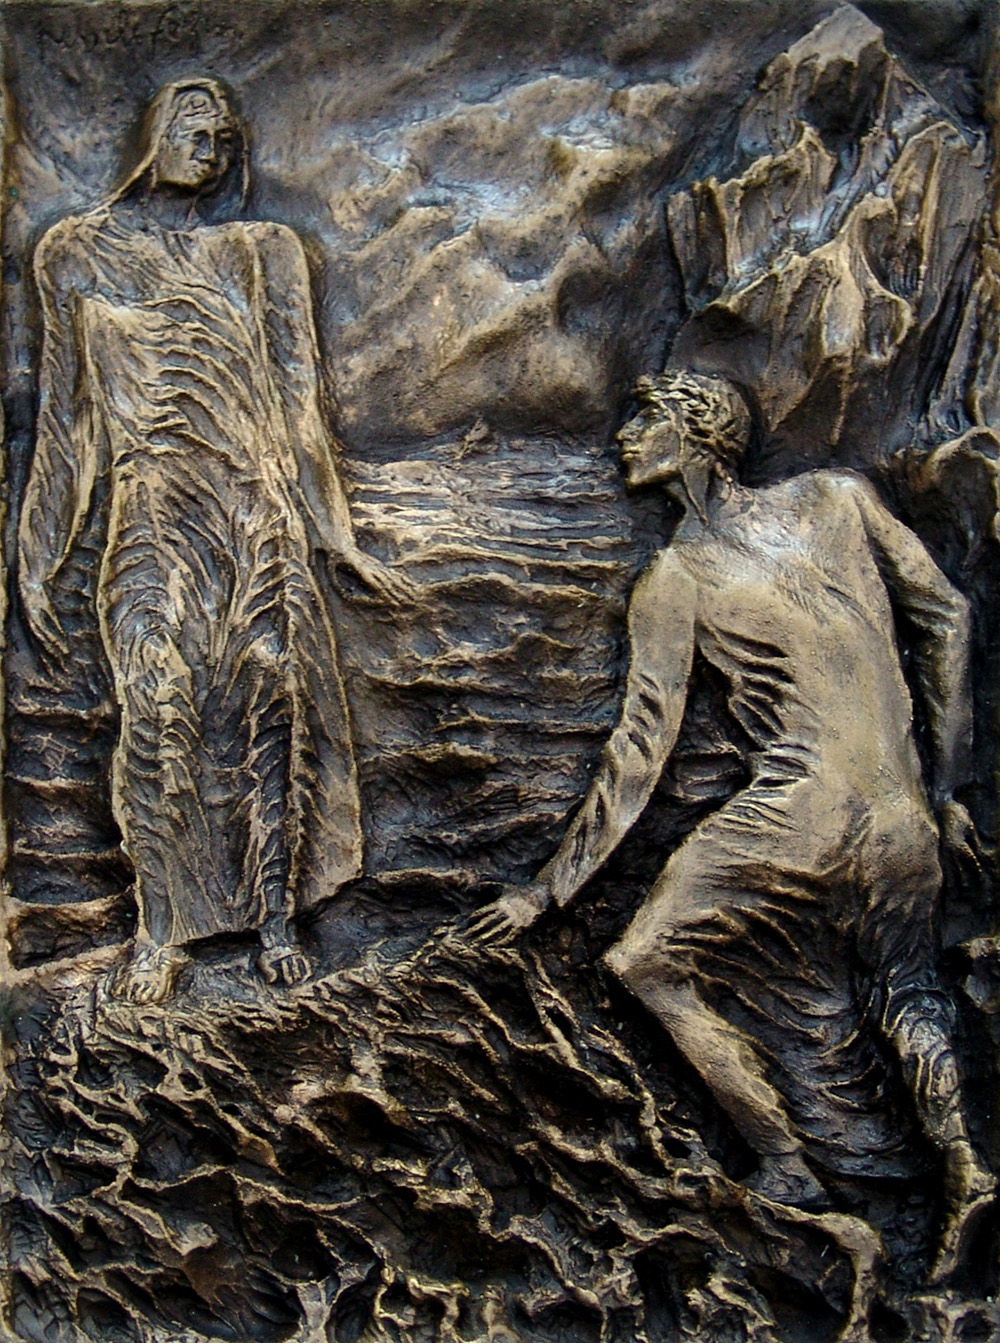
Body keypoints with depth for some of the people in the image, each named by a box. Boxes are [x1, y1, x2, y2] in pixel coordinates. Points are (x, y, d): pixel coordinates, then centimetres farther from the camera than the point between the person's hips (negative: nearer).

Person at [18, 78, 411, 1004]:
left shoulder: (262, 253, 11)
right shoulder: (80, 253, 9)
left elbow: (296, 406, 11)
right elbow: (64, 417, 9)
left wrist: (344, 544, 7)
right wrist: (39, 564, 6)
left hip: (260, 518, 1)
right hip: (151, 521, -1)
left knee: (273, 712, -1)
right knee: (158, 717, -7)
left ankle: (276, 918, 13)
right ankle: (162, 931, 8)